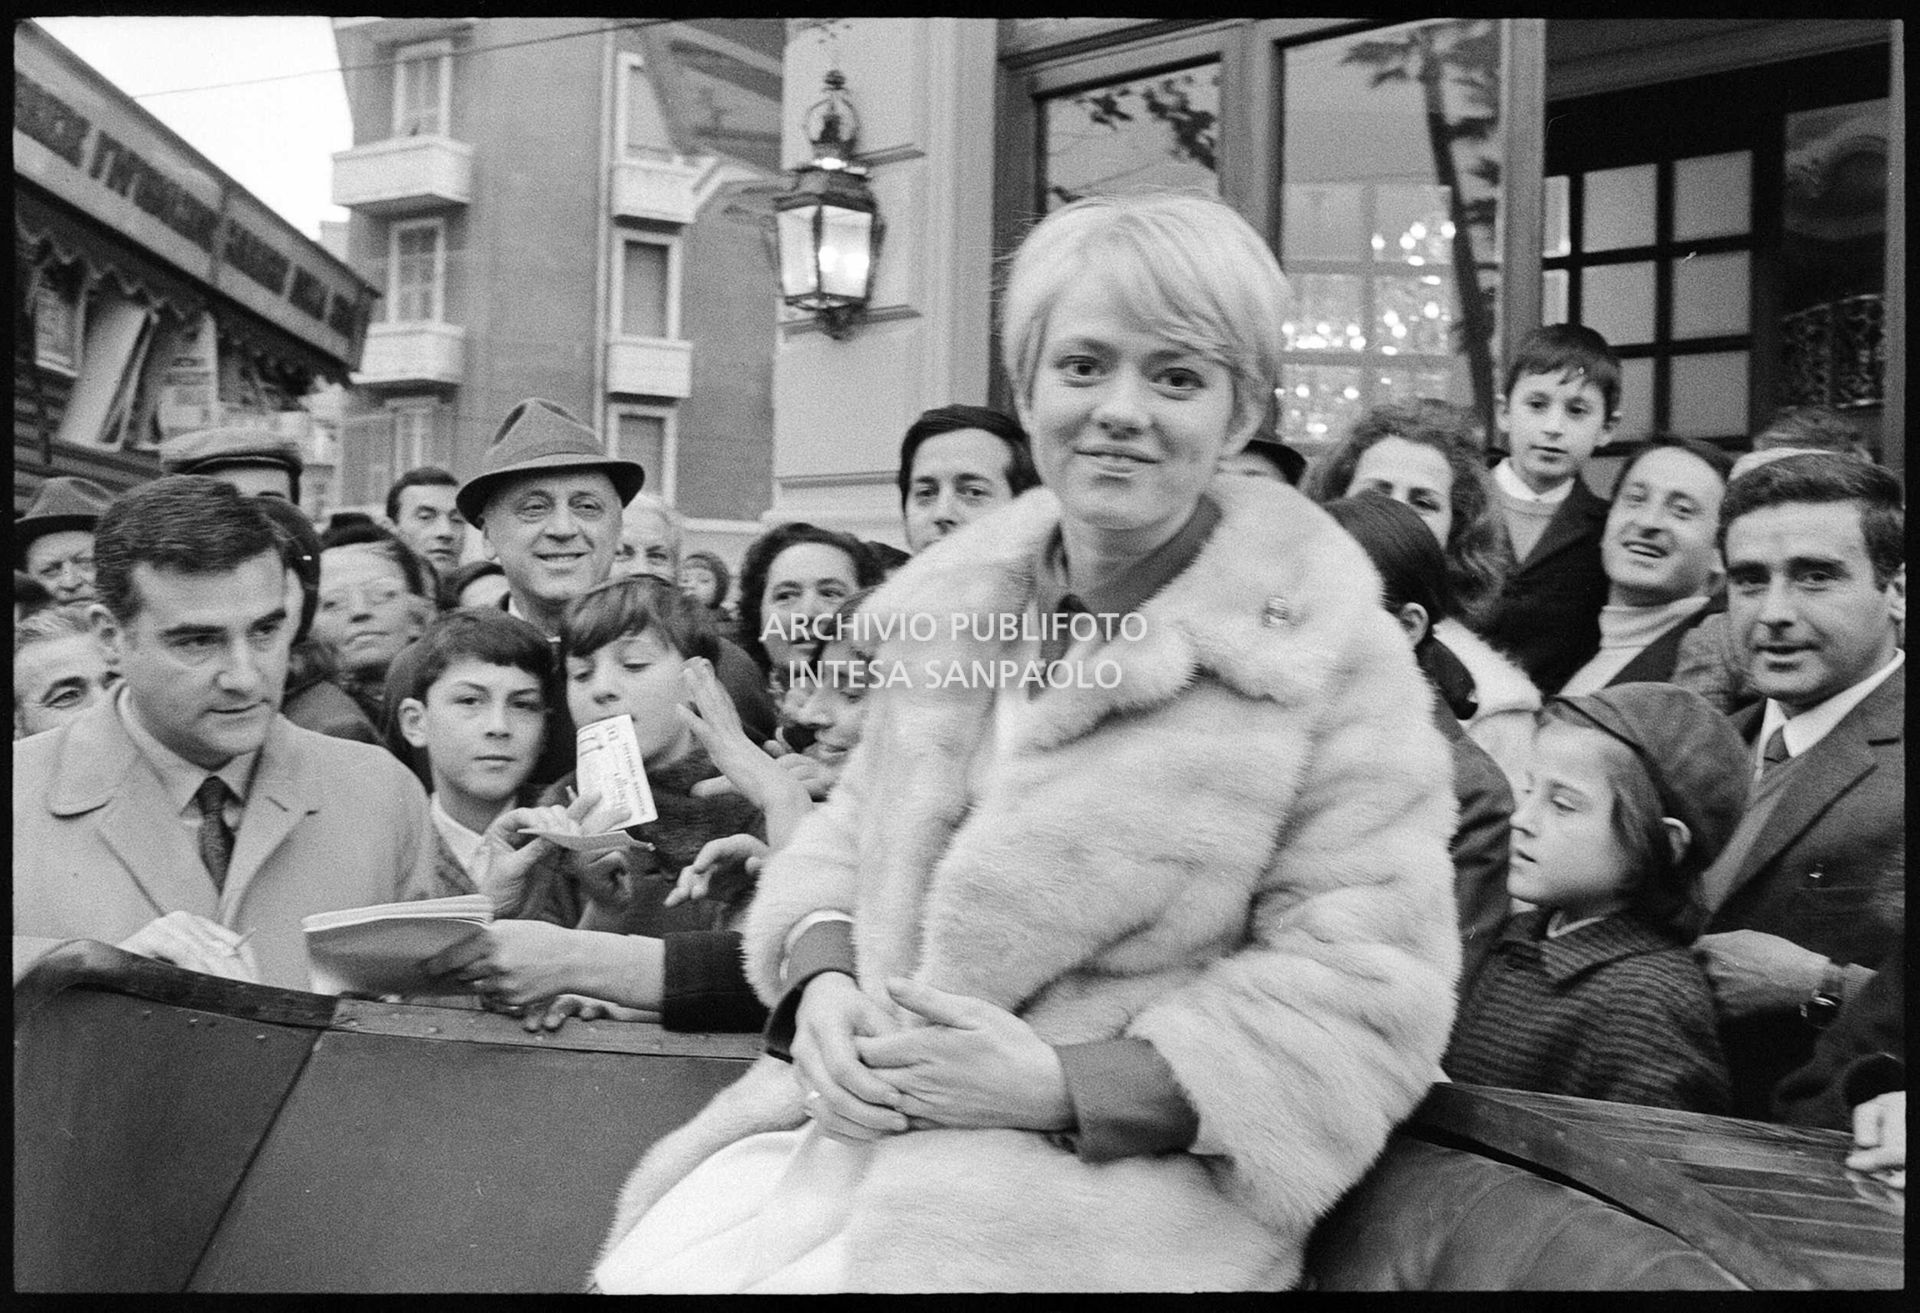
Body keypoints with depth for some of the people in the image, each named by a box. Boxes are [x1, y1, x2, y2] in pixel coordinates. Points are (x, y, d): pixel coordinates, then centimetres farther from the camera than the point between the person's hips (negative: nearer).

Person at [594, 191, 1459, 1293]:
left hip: (1118, 1166, -4)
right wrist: (823, 982, -6)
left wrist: (1059, 1085, -19)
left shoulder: (1333, 664, -8)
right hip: (861, 1111, 5)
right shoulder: (959, 598, 8)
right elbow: (854, 835, 17)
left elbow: (1360, 1005, -11)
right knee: (652, 1266, -17)